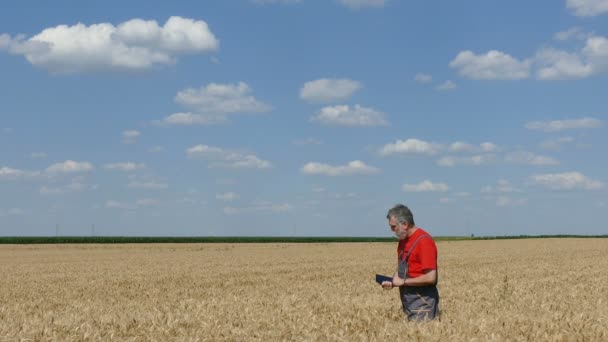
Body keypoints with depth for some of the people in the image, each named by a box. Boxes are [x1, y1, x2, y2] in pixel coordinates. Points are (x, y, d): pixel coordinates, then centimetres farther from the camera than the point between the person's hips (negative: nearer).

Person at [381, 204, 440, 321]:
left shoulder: (424, 241, -16)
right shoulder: (403, 241, 12)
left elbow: (430, 277, -21)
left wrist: (403, 281, -14)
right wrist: (393, 282, 1)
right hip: (409, 303, 8)